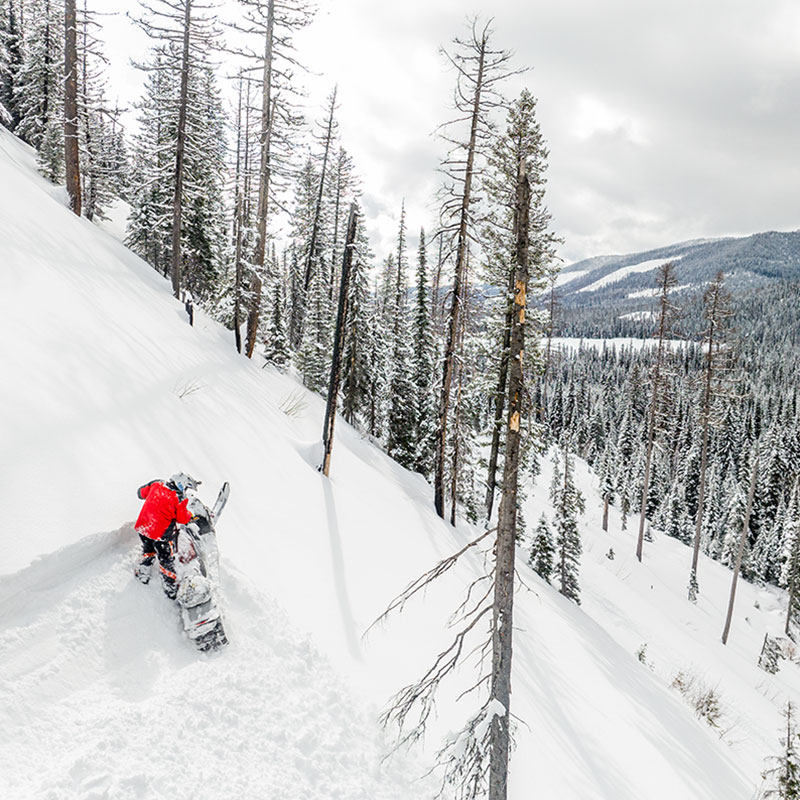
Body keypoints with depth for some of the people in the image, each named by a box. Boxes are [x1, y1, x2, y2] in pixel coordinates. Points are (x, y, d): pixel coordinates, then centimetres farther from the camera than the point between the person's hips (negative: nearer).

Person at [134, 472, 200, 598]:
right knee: (166, 561, 9)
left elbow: (141, 493, 15)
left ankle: (142, 575, 45)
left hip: (142, 526, 6)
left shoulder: (156, 485, -2)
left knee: (148, 551, 32)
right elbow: (183, 519, -11)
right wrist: (191, 515, 9)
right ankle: (171, 590, 18)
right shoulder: (179, 499, -18)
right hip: (161, 532, -5)